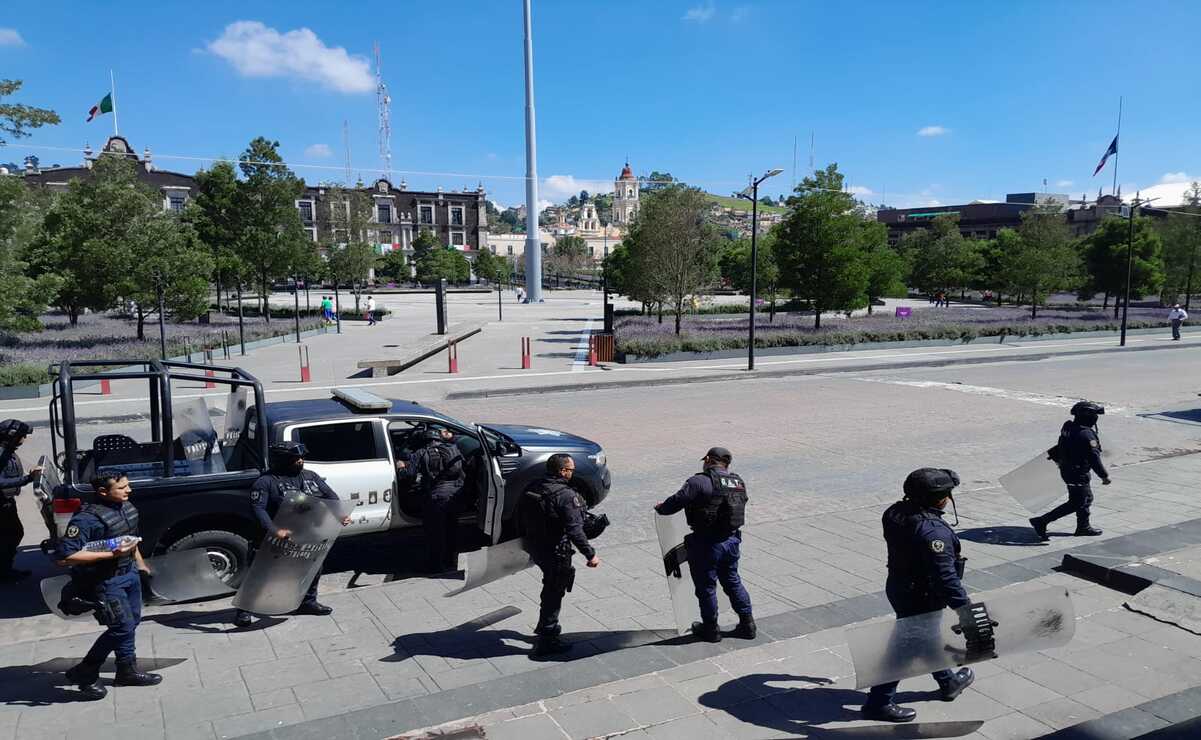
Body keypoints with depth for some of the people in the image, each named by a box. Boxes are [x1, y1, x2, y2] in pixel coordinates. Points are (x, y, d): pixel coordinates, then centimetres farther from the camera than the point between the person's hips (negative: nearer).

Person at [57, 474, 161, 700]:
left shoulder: (127, 507, 2)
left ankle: (127, 670, 32)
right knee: (123, 627, -8)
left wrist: (139, 562, 24)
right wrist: (111, 554, -30)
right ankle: (84, 673, 10)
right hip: (105, 581, -9)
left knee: (132, 621, 16)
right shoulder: (87, 518, -25)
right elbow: (66, 556, -29)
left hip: (129, 572, 9)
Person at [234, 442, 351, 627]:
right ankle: (245, 609, 15)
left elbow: (331, 497, 11)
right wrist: (274, 530, -36)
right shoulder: (267, 481, -13)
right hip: (276, 540, -6)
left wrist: (342, 514, -7)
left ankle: (307, 602, 37)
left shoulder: (311, 477, 7)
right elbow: (258, 508, -22)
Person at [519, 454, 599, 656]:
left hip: (535, 548, 8)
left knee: (551, 588, 27)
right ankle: (547, 639, 12)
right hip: (556, 552, -8)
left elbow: (521, 517, 11)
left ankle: (545, 626, 42)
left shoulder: (532, 489, 1)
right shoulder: (566, 495, -22)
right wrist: (590, 555, -18)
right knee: (554, 592, 5)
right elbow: (575, 531, -25)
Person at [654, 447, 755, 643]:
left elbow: (676, 502, -16)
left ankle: (711, 629, 22)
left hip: (707, 544, -7)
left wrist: (660, 508, 5)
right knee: (732, 581, 22)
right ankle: (747, 623, 26)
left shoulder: (699, 481, -16)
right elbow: (741, 504, 10)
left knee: (706, 586, 10)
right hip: (732, 540, 7)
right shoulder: (738, 483, 6)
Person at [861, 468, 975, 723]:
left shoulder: (896, 512, -4)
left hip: (897, 586, 9)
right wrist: (963, 606, -24)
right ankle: (878, 703, 13)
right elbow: (945, 575, -30)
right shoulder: (933, 532, -31)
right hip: (921, 598, -9)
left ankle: (947, 682, 49)